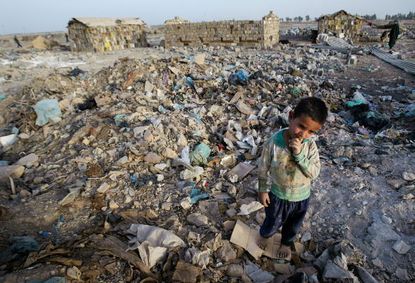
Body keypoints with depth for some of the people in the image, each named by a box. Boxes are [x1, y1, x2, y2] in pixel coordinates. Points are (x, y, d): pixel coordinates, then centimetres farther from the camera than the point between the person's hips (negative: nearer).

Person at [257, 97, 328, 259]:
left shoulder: (310, 145, -20)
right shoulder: (274, 142, -27)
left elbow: (315, 173, -23)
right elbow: (263, 168, -14)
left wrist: (299, 154, -36)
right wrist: (263, 190, -6)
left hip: (301, 197, 2)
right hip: (278, 195, -2)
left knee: (293, 226, 29)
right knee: (272, 223, 25)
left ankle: (286, 243, 61)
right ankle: (264, 235, 60)